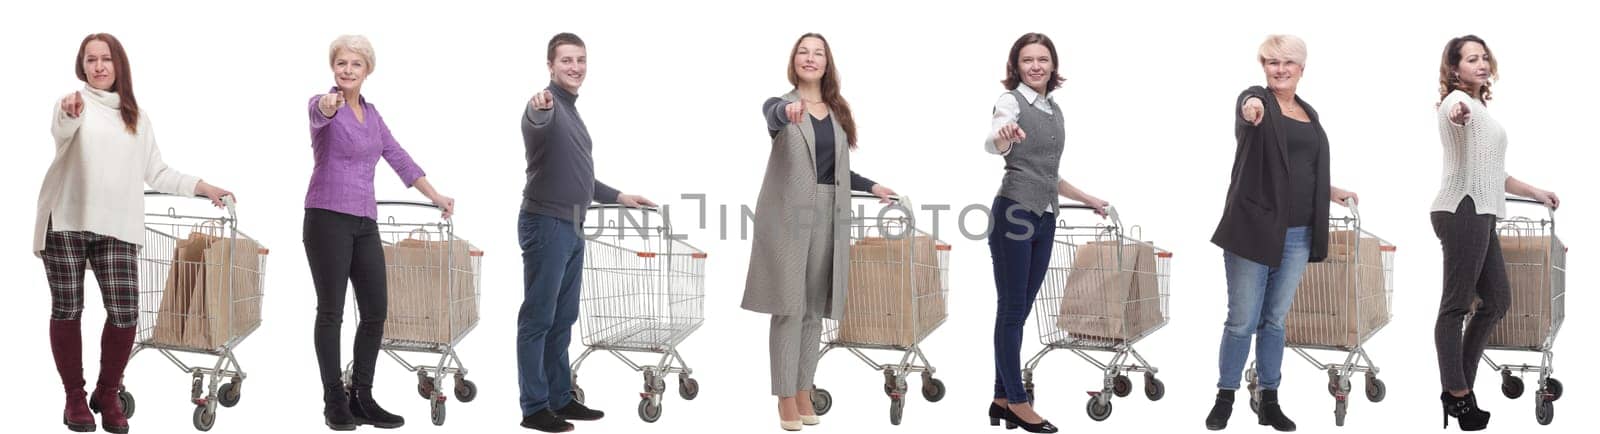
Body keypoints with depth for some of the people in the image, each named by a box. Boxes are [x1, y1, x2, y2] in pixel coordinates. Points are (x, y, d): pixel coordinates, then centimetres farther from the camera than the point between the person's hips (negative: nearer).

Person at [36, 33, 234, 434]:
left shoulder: (138, 118, 17)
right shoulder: (74, 100, 2)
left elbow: (156, 173, 22)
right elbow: (61, 130, -22)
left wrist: (201, 187, 13)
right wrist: (70, 113, -45)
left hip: (117, 227, 3)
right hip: (66, 221, -3)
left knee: (125, 314, -8)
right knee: (67, 310, 3)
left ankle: (107, 394, 11)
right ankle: (75, 397, 16)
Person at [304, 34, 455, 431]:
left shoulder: (371, 114, 14)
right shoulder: (323, 106, -7)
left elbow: (398, 157, 20)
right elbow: (318, 114, -32)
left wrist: (435, 196, 16)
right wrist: (328, 105, -57)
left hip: (364, 222, 7)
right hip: (328, 218, -7)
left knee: (376, 311, 4)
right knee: (331, 311, -2)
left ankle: (361, 397, 14)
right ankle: (334, 402, 6)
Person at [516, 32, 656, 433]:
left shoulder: (571, 112, 18)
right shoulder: (546, 106, -11)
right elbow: (536, 121, -38)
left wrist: (619, 197, 31)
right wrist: (538, 109, -61)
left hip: (571, 227, 9)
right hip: (546, 224, -9)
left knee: (562, 319, 13)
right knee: (538, 319, -4)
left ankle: (560, 400, 21)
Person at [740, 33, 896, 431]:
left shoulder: (838, 112, 13)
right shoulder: (780, 105, -2)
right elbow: (773, 116, -29)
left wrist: (871, 186, 10)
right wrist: (789, 109, -51)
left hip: (827, 218, 5)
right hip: (788, 216, -5)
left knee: (815, 310, 8)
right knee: (789, 309, -5)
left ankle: (804, 392, 16)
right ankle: (786, 398, 1)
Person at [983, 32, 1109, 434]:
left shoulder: (1055, 110, 15)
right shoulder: (1010, 101, -6)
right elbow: (993, 144, -29)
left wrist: (1088, 200, 31)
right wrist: (1003, 136, -52)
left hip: (1044, 219, 7)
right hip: (1014, 213, -7)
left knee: (1020, 310, 8)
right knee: (1012, 310, -2)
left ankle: (1002, 400, 14)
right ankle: (1017, 401, 4)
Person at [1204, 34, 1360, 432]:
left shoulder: (1310, 115, 14)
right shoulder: (1256, 99, -5)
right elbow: (1248, 110, -32)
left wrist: (1334, 193, 16)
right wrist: (1251, 108, -54)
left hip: (1297, 235, 5)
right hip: (1254, 229, -5)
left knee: (1275, 320, 12)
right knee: (1242, 321, -1)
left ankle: (1269, 402, 19)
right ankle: (1225, 399, 11)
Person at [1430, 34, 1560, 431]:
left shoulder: (1480, 109, 25)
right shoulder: (1458, 101, -6)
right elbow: (1455, 111, -35)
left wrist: (1535, 193, 39)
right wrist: (1457, 113, -59)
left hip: (1480, 214, 10)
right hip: (1463, 211, -10)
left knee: (1497, 301, 13)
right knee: (1456, 305, -8)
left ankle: (1458, 387, 18)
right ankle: (1457, 395, -6)